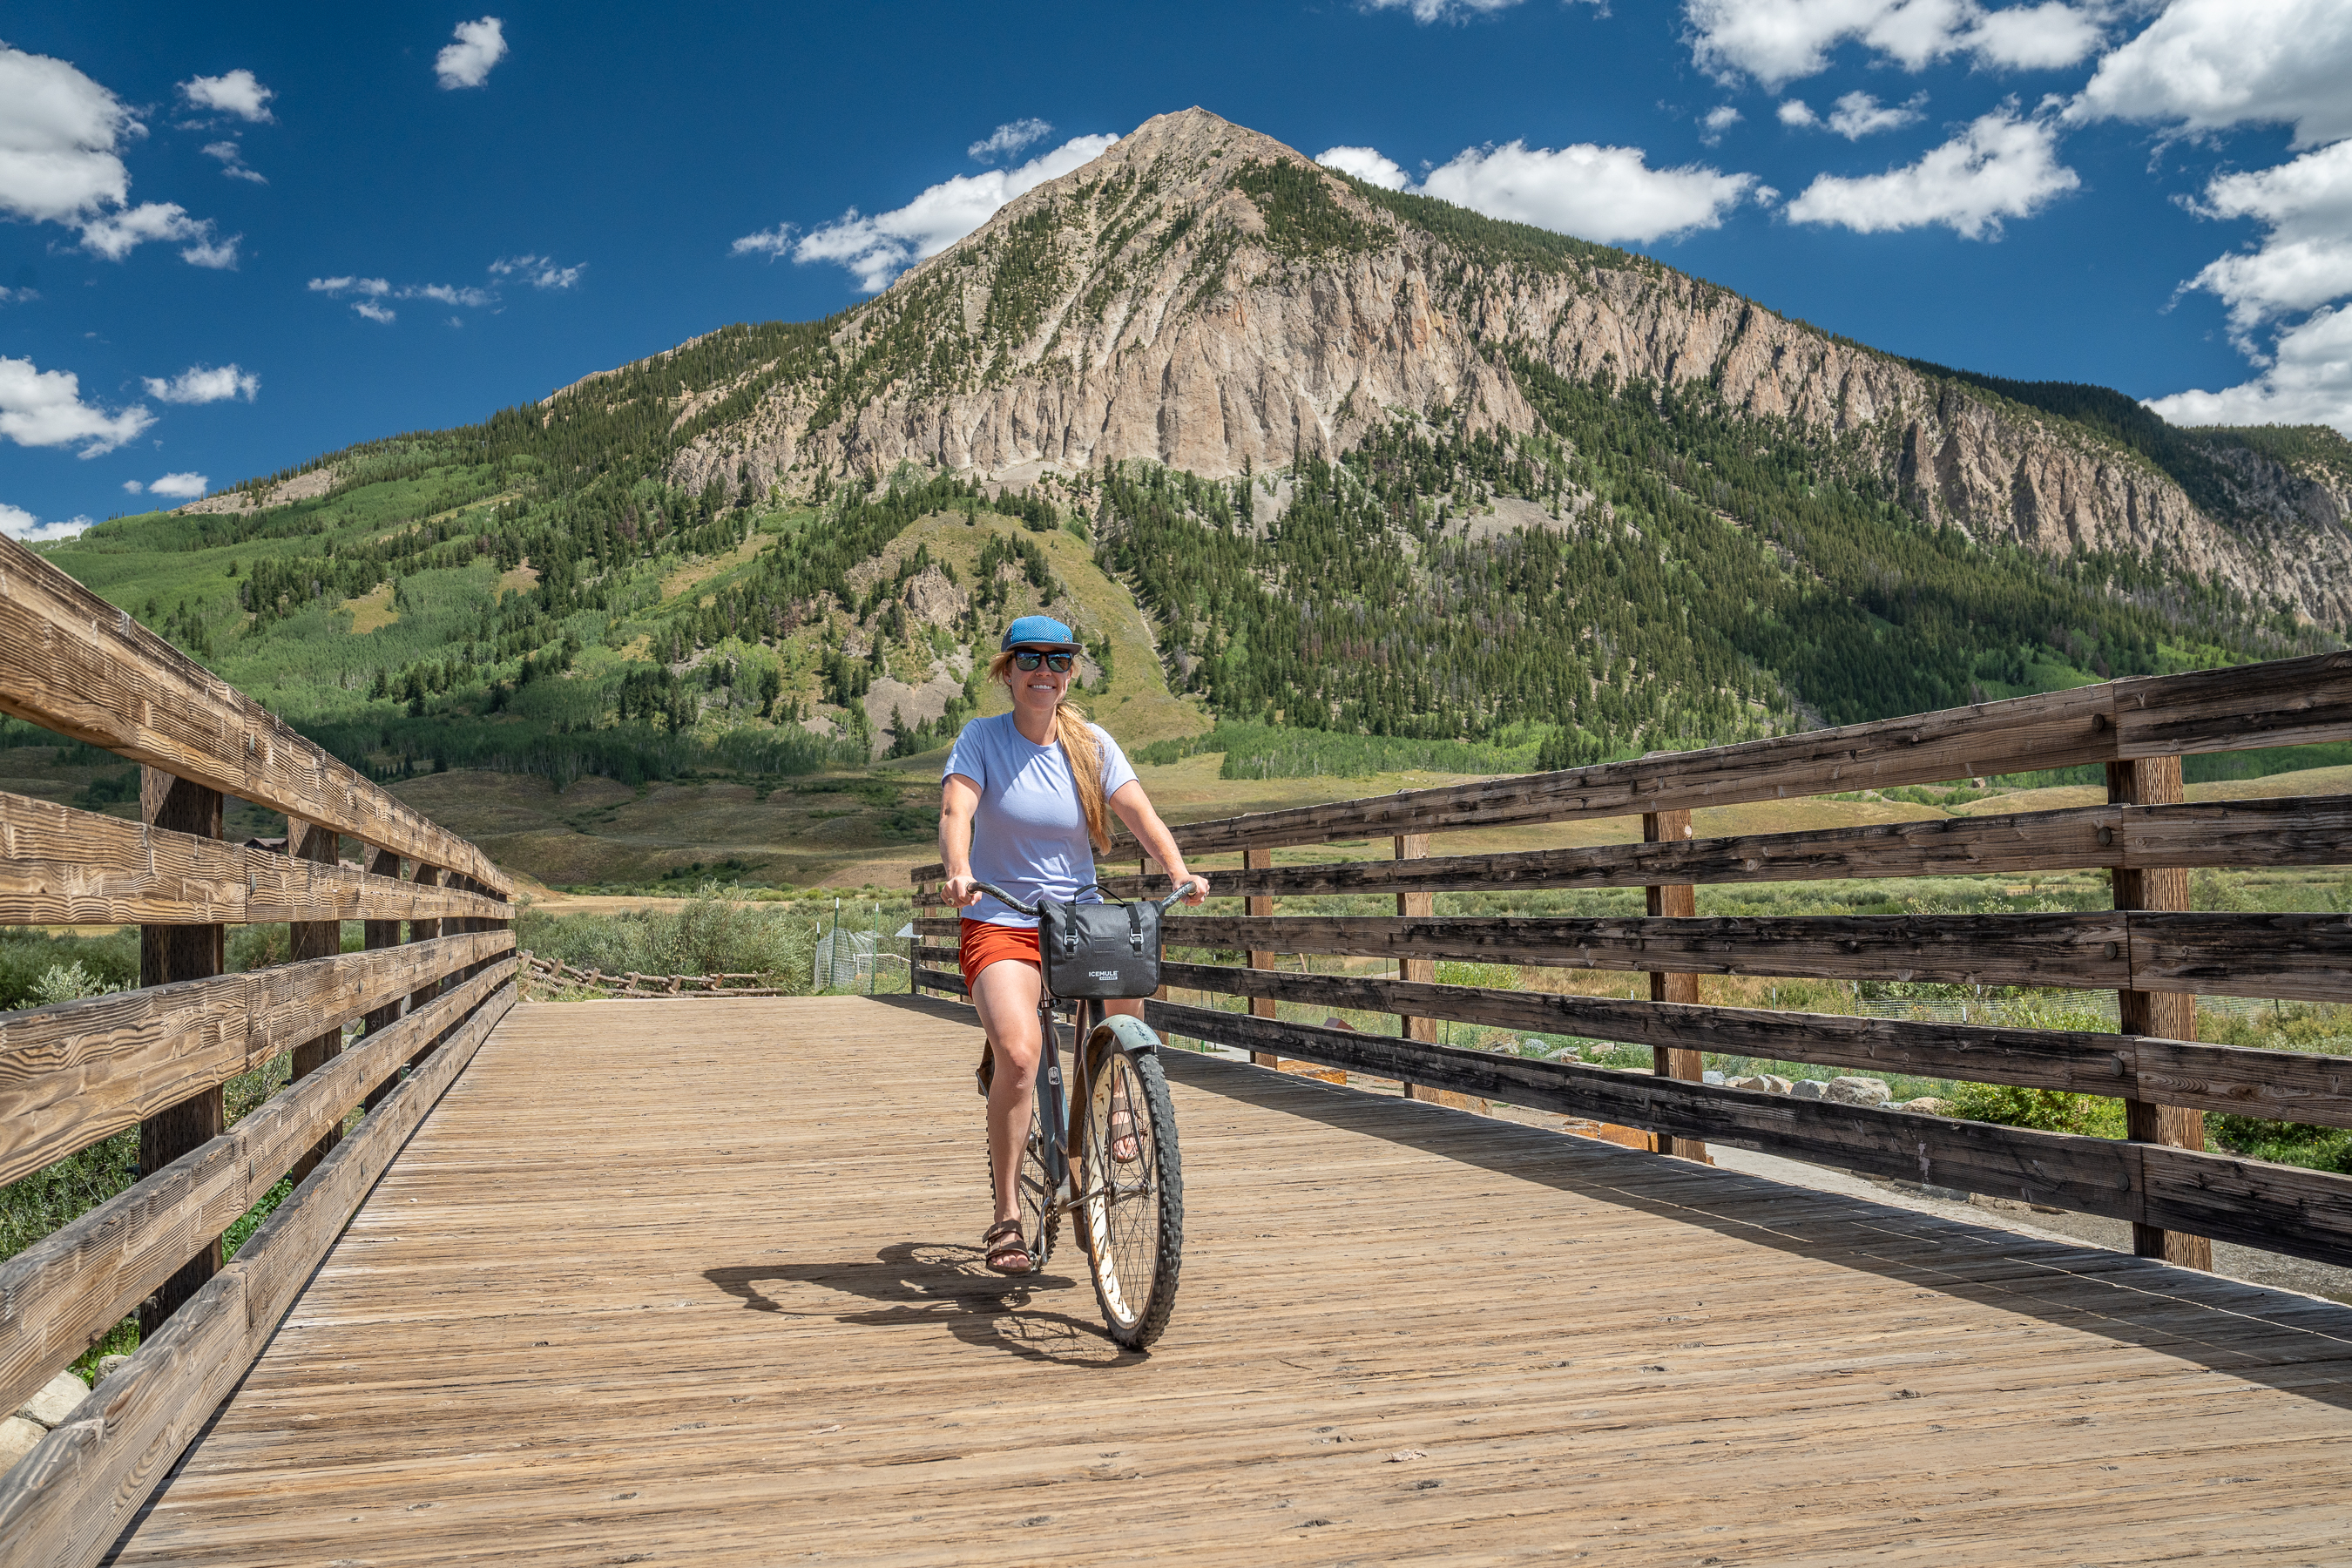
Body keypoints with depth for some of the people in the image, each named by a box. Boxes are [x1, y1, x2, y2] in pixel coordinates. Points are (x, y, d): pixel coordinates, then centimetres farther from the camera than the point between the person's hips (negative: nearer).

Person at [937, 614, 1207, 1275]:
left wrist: (1179, 871, -25)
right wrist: (958, 871, -37)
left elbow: (1139, 811, -7)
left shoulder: (1091, 744, 4)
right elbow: (955, 810, -17)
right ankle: (1007, 1218, -10)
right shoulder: (982, 738, -2)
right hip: (1000, 921, -3)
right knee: (1019, 1053, -25)